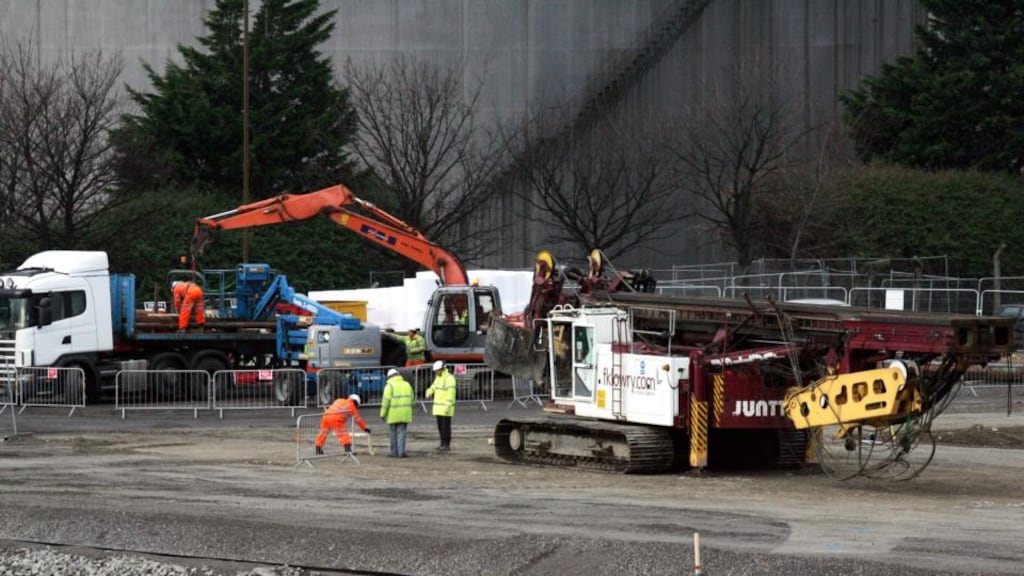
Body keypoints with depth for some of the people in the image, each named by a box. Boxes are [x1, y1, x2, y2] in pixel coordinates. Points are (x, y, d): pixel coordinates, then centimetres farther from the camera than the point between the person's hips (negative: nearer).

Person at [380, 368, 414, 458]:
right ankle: (401, 452, -4)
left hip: (393, 414, -4)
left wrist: (383, 414, -6)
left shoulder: (390, 386, -5)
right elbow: (411, 399, 11)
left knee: (393, 433, 7)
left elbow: (386, 401, -11)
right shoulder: (407, 385, 11)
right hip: (404, 414, 4)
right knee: (402, 433, 4)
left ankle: (394, 452, 10)